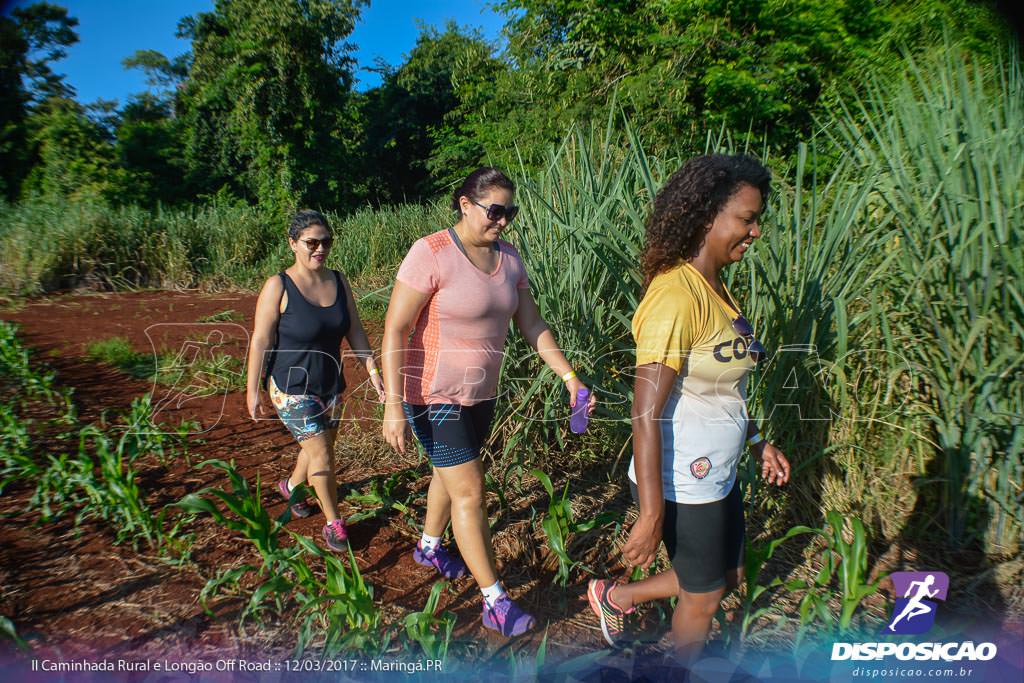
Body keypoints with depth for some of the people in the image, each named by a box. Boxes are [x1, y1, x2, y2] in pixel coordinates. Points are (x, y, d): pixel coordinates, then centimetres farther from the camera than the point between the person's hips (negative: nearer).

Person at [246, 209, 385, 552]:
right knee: (321, 455, -4)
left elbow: (354, 330, 4)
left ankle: (292, 487, 51)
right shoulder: (278, 286, -16)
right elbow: (260, 340, -13)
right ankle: (334, 523, 16)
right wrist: (252, 390, -10)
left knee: (317, 447, 20)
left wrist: (372, 369, 0)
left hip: (331, 385, 6)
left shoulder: (338, 281, -1)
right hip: (292, 388, -6)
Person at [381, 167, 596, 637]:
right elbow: (395, 331, -22)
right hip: (433, 395, -7)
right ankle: (495, 603, 11)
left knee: (451, 474, 24)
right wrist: (394, 404, -25)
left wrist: (568, 376, -4)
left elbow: (531, 325, 4)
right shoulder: (431, 254, -20)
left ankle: (429, 547, 51)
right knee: (469, 490, -3)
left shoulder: (509, 259, 1)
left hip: (481, 393, 7)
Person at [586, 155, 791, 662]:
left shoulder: (714, 288, 5)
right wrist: (651, 515, -25)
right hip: (681, 486, -9)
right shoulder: (675, 296, -25)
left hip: (716, 475, 9)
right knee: (703, 597, 16)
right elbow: (646, 414, -27)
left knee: (727, 576, 27)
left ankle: (615, 596, 43)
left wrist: (757, 441, 18)